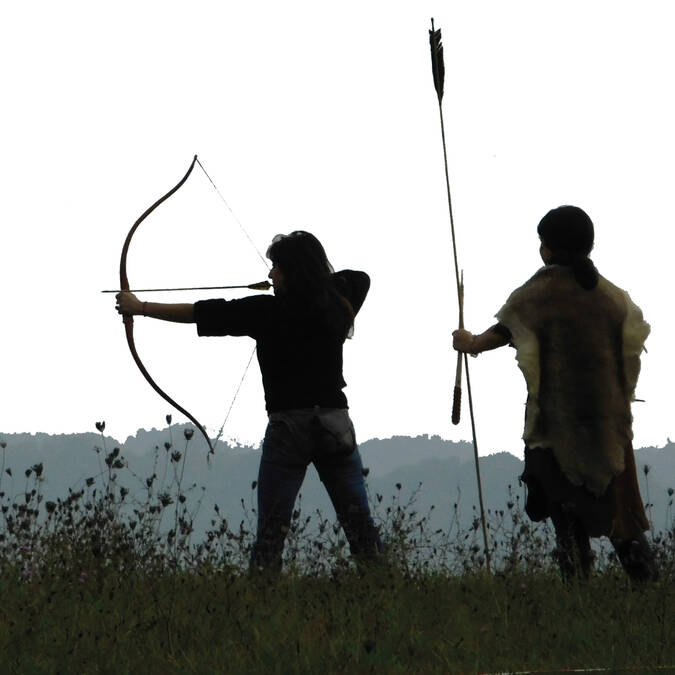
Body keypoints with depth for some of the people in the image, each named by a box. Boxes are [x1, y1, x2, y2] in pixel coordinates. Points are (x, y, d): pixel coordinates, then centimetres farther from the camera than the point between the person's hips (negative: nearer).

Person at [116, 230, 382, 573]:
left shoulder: (268, 310, -6)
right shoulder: (338, 304, 6)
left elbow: (197, 313, 1)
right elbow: (359, 278, 30)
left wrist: (140, 307, 11)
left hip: (288, 426, -4)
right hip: (336, 424, 4)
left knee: (271, 530, -3)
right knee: (359, 523, 5)